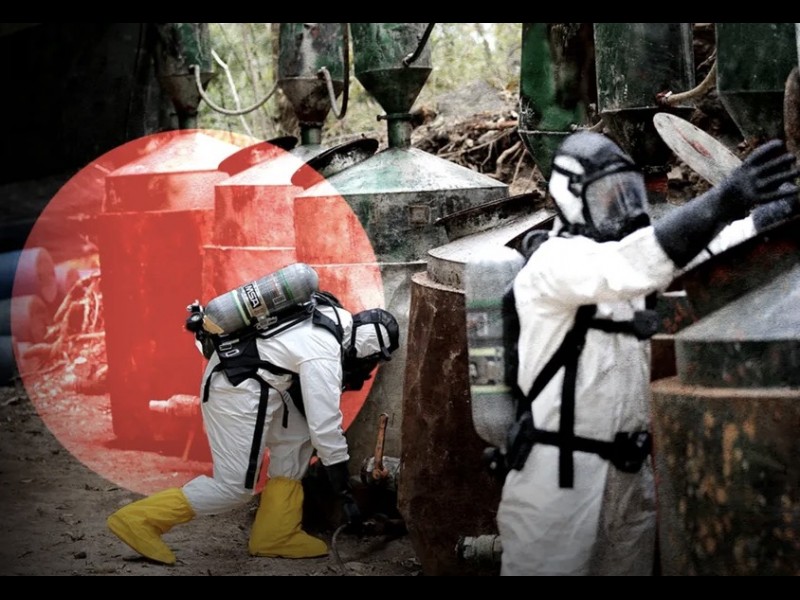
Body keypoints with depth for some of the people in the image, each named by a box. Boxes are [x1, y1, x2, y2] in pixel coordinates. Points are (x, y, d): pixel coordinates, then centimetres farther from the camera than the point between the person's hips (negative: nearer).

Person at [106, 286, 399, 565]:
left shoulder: (332, 318, 5)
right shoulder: (323, 355, -21)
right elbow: (325, 427, -19)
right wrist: (345, 496, -11)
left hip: (244, 378, 10)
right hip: (237, 390, -10)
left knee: (296, 439, 12)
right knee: (235, 486, -3)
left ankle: (275, 536, 14)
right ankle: (139, 520, -1)